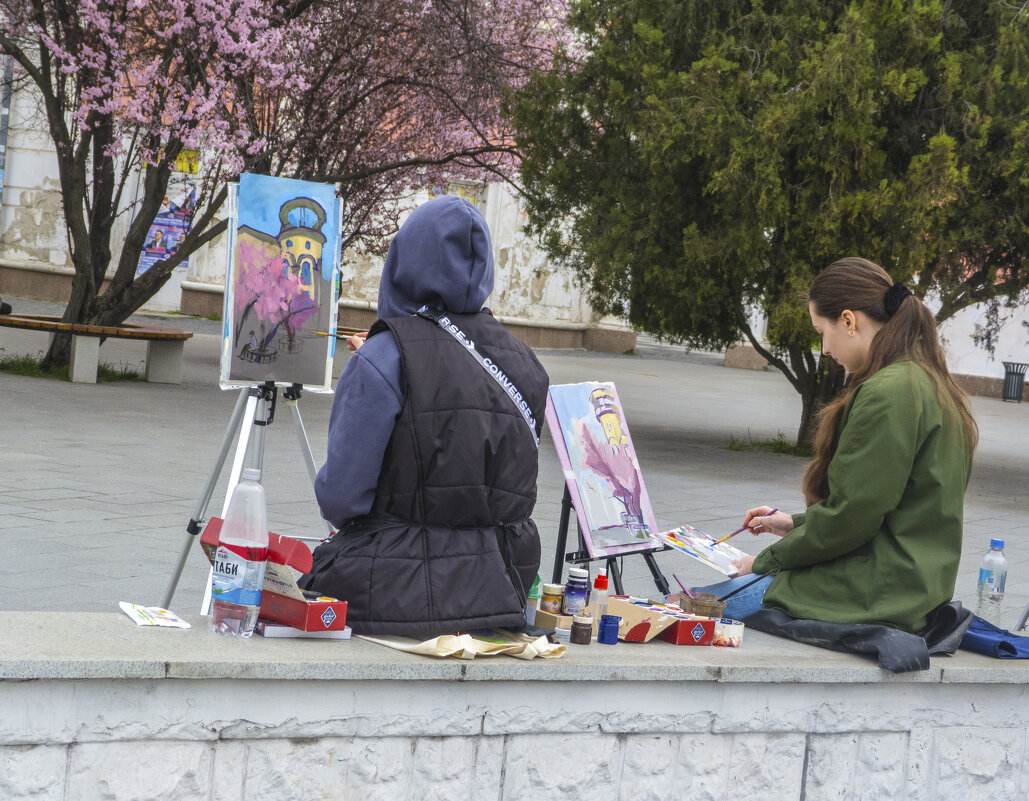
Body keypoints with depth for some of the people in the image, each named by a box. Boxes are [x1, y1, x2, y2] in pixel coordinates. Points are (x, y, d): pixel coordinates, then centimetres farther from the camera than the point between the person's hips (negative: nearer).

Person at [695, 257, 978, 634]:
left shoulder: (886, 394, -18)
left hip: (873, 594, -11)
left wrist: (767, 560, -4)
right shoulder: (930, 384, 15)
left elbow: (852, 515, -17)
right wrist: (797, 523, 22)